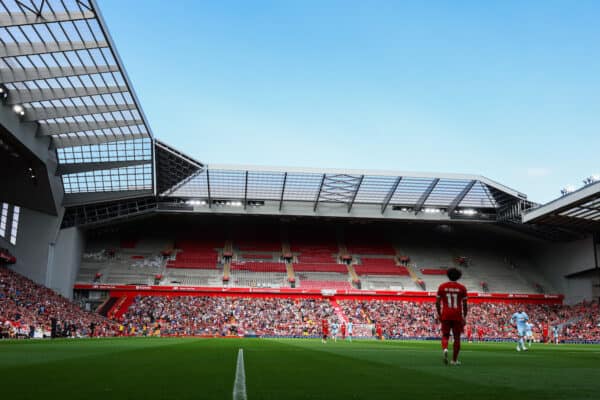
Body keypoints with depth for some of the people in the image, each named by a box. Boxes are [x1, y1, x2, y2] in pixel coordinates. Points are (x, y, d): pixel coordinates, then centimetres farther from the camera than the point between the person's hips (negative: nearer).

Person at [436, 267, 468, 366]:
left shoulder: (442, 286, 3)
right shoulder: (462, 288, 1)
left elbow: (437, 302, 2)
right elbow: (464, 305, -1)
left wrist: (439, 314, 12)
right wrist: (464, 317, 6)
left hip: (445, 315, 0)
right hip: (457, 315, 0)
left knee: (445, 335, 9)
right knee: (457, 337, 10)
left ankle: (445, 349, -21)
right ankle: (454, 360, 13)